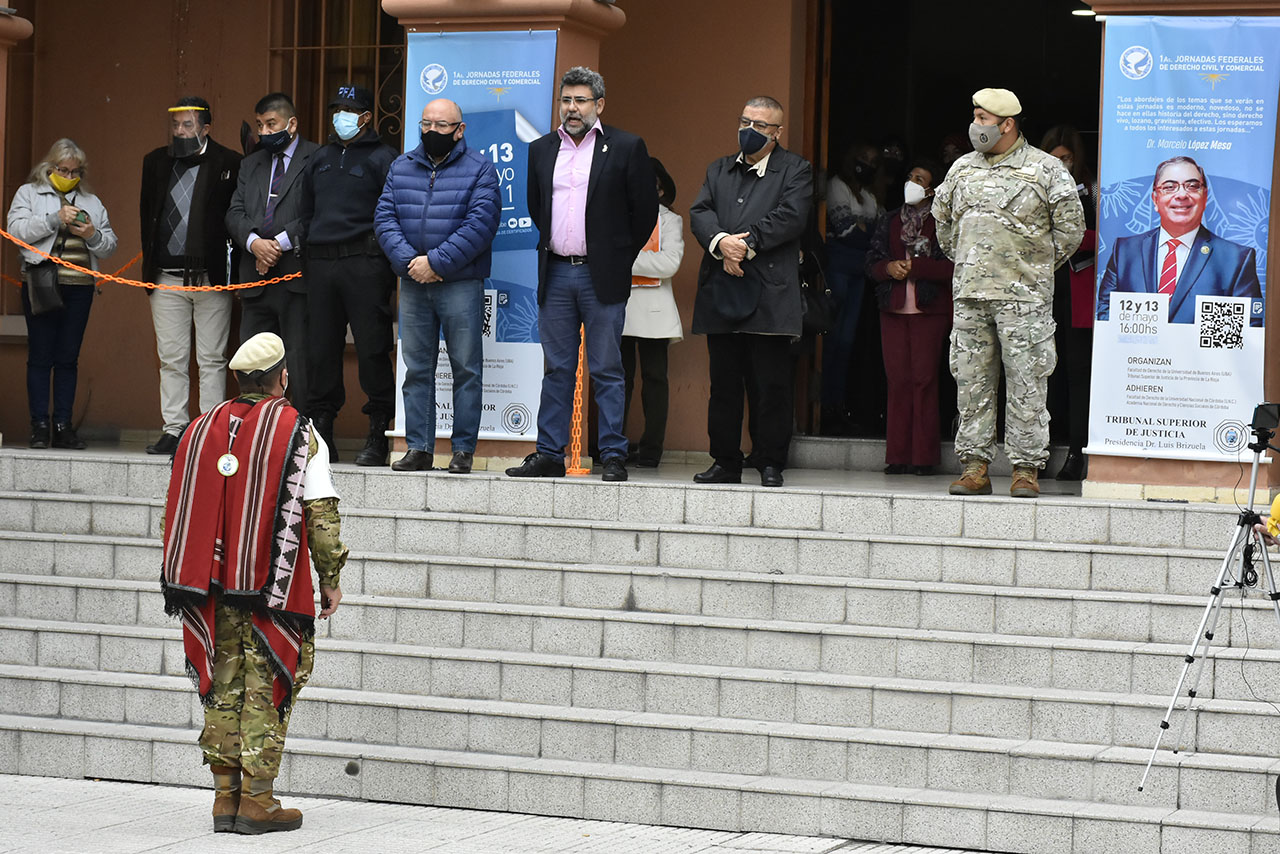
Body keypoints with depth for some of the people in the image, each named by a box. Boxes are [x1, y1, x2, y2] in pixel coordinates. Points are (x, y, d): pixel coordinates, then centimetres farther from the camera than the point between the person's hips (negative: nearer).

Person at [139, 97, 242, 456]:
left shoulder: (229, 164, -1)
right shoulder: (156, 162, 12)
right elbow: (147, 214, 16)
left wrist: (232, 269, -8)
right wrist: (149, 266, 10)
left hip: (212, 278, -4)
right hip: (167, 277, 4)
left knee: (212, 359, 1)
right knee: (171, 359, 6)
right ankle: (174, 430, 10)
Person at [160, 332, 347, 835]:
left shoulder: (202, 428, 9)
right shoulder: (298, 433, -4)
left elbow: (177, 511, 12)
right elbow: (321, 513, -8)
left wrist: (183, 582, 19)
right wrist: (331, 579, 0)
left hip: (214, 590, 4)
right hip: (274, 586, -4)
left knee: (223, 687, 11)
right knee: (265, 690, 1)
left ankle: (225, 797, 11)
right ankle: (256, 801, 1)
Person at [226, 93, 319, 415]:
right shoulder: (251, 164, 20)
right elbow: (235, 213, 11)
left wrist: (281, 243, -14)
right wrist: (254, 242, -9)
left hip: (297, 277, -6)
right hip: (256, 279, 6)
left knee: (302, 362, -6)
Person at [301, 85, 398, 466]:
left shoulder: (381, 158, 1)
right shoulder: (320, 159, 19)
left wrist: (387, 264, -12)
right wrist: (307, 258, 14)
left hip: (364, 263, -5)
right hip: (320, 263, 6)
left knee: (372, 349, -5)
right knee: (321, 349, 5)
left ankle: (378, 435, -1)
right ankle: (320, 430, 12)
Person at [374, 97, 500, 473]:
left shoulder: (479, 169, 0)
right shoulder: (401, 167, 12)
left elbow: (481, 224, -11)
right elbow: (384, 216, 4)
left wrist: (436, 262, -16)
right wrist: (408, 260, -13)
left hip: (461, 284, -4)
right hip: (413, 284, 4)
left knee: (466, 368, -2)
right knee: (416, 368, 6)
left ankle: (463, 450, 3)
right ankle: (419, 449, 10)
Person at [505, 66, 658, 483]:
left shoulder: (626, 148, -3)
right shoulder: (541, 149, 11)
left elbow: (645, 210, 1)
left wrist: (619, 257, 4)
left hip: (601, 276, -4)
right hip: (555, 274, 4)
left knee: (607, 371, -1)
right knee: (557, 370, 7)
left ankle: (613, 457, 2)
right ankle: (549, 455, 10)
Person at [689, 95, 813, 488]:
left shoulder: (795, 171, 5)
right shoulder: (719, 170, 19)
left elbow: (790, 217, -10)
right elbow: (700, 212, 5)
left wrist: (747, 245, -14)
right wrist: (721, 242, -14)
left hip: (769, 295, -4)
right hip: (721, 295, 4)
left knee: (771, 385, -3)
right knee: (724, 383, 7)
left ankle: (771, 464, 4)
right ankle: (725, 462, 13)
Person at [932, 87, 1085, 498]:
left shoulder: (1047, 170, -2)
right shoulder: (962, 168, 12)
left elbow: (1071, 227, 1)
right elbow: (942, 215, 27)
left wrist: (1039, 266, 5)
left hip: (1023, 295, -5)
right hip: (969, 294, 5)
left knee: (1026, 381, -4)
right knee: (971, 379, 4)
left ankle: (1026, 468, -1)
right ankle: (974, 466, 9)